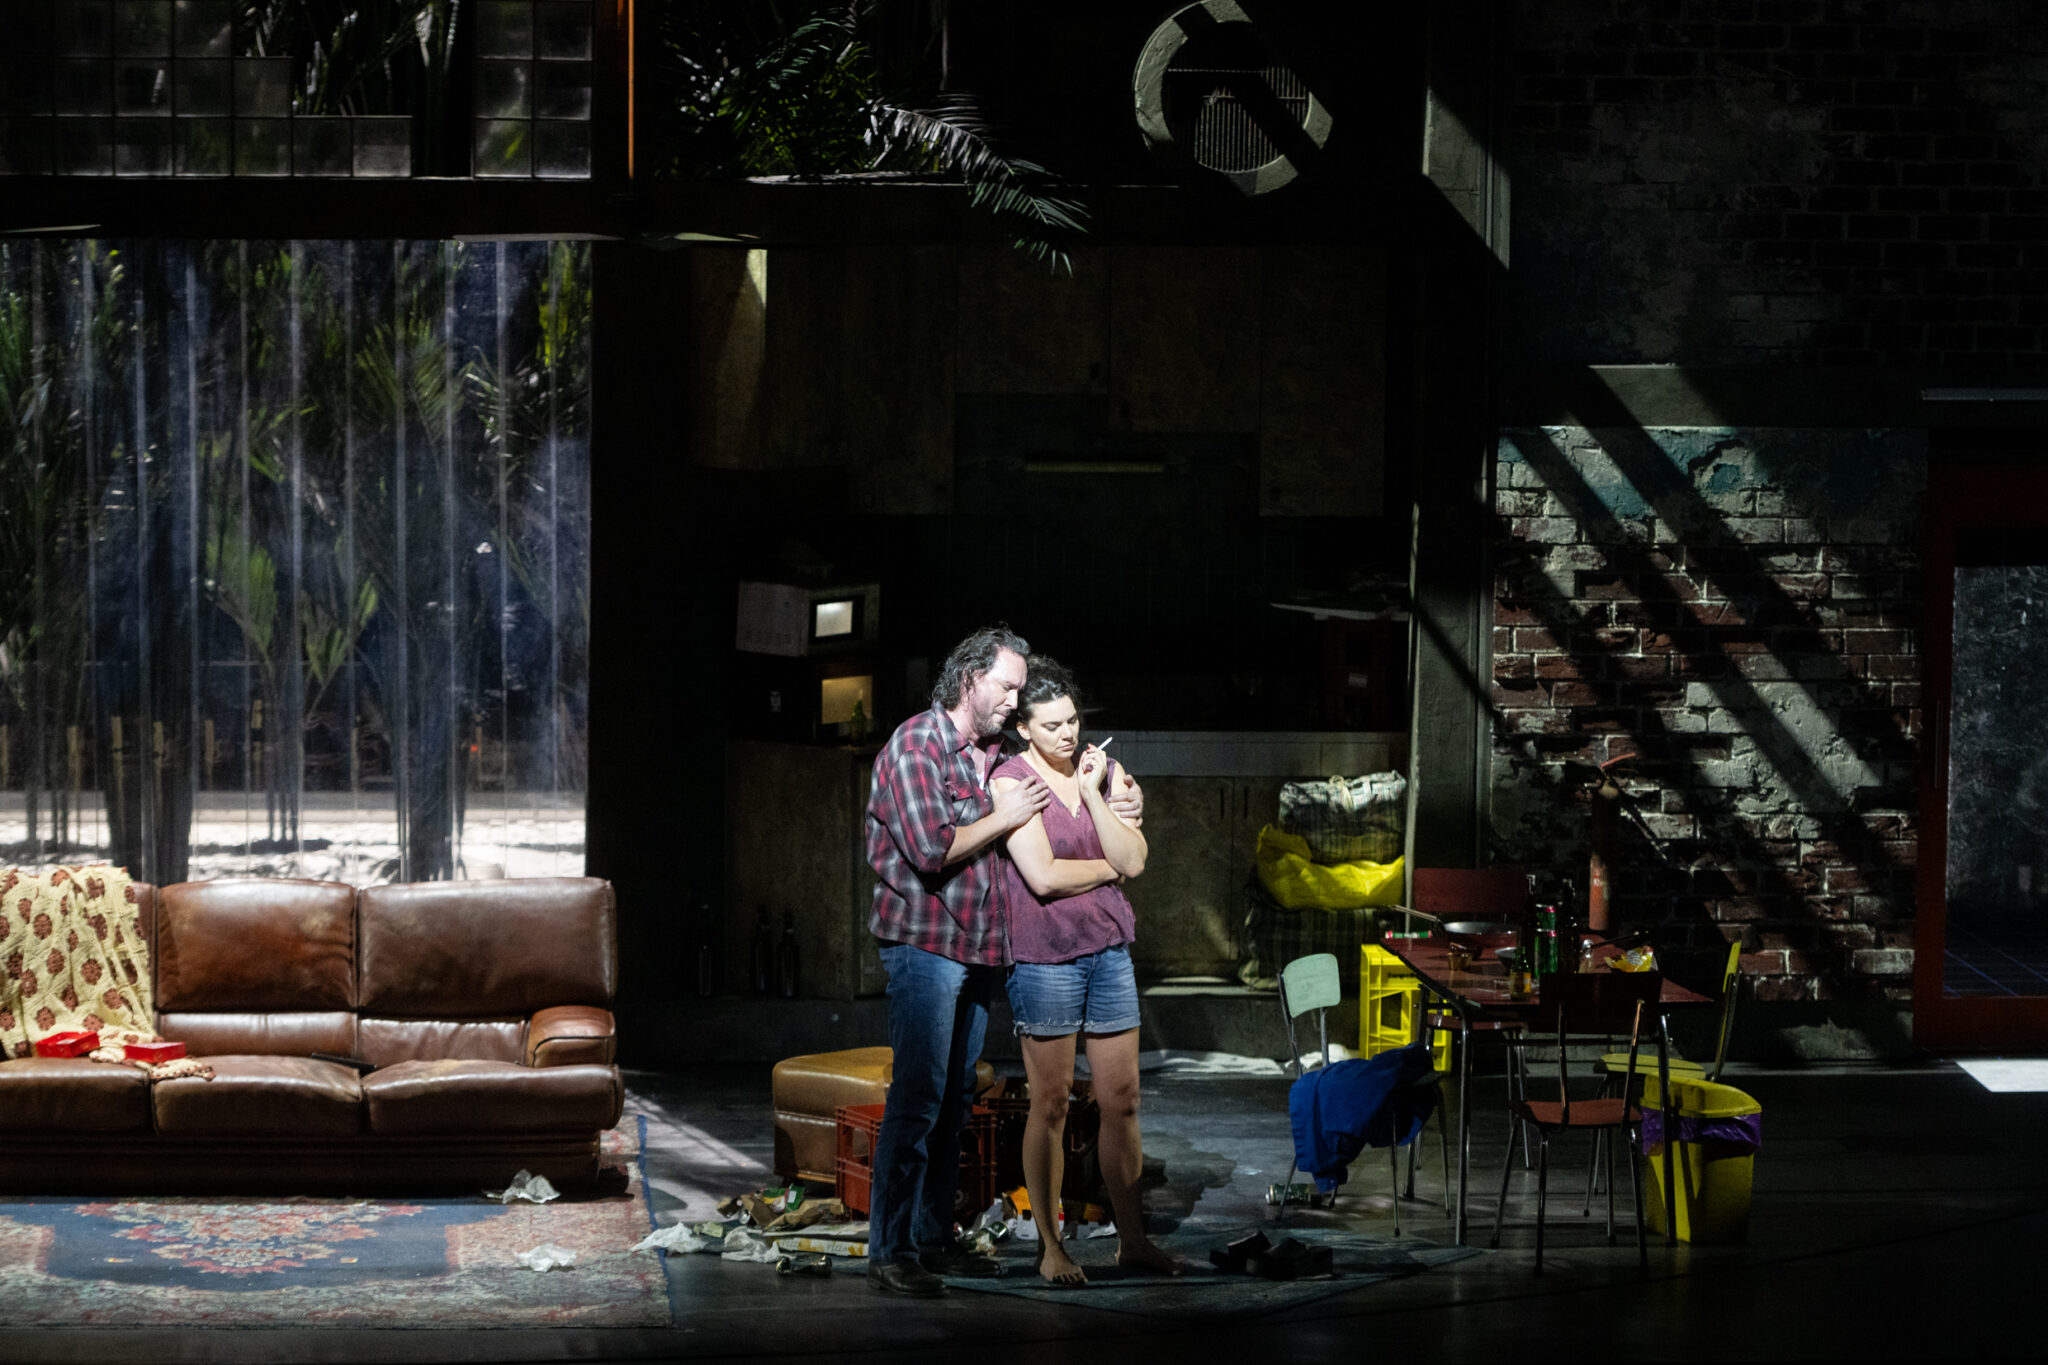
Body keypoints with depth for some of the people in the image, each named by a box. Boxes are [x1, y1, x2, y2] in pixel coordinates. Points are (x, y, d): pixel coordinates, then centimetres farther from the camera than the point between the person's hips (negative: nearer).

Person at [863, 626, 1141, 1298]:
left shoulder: (991, 753, 15)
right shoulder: (916, 745, -10)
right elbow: (931, 849, -20)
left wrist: (1120, 801, 11)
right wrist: (1004, 818, -11)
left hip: (977, 950, 9)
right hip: (924, 945, -9)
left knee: (954, 1101, 10)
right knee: (918, 1098, -12)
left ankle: (935, 1236, 16)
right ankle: (890, 1251, -11)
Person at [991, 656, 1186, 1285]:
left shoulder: (1097, 770, 9)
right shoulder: (1010, 780, -8)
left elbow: (1133, 860, 0)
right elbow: (1043, 875, -16)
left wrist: (1093, 791, -8)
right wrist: (1108, 867, -2)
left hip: (1108, 948, 5)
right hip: (1043, 956, -5)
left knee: (1121, 1101, 5)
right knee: (1051, 1104, 0)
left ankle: (1132, 1239, 13)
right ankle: (1050, 1247, 7)